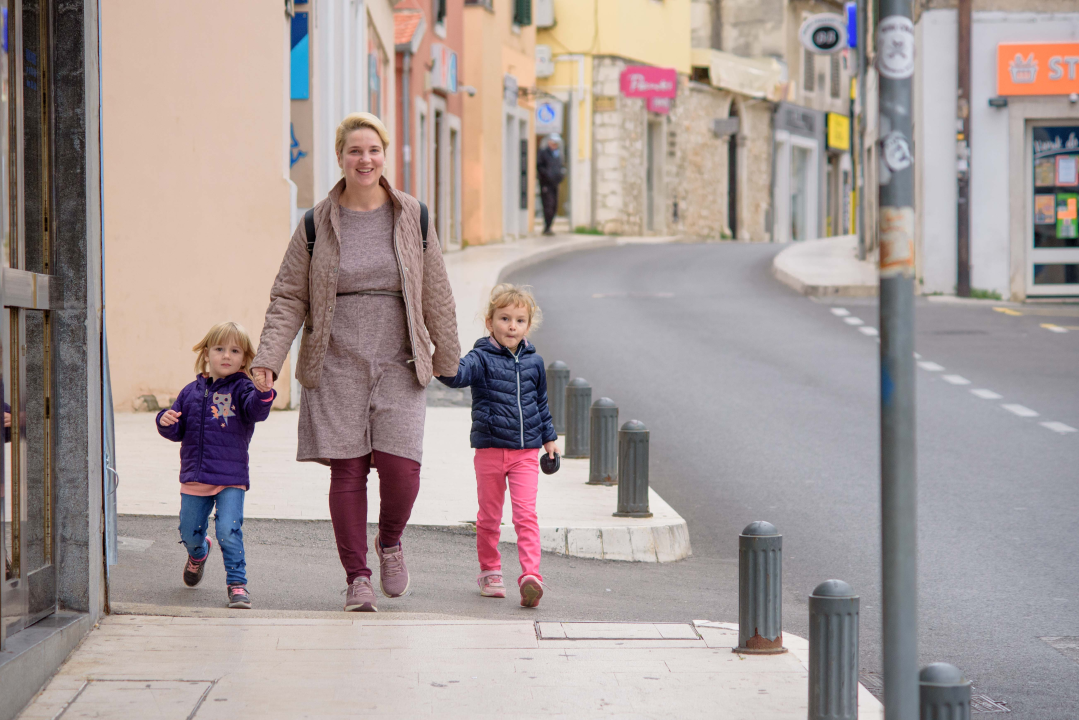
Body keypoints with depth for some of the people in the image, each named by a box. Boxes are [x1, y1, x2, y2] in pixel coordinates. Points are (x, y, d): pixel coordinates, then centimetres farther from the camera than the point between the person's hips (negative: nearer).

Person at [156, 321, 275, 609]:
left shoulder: (241, 388, -4)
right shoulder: (192, 392, 9)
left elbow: (256, 411, -25)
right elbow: (178, 432, 13)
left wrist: (263, 393, -46)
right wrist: (167, 422, -10)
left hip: (231, 479, -4)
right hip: (194, 477, 4)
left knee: (229, 530, -17)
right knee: (189, 533, 14)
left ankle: (237, 583, -5)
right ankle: (199, 553, 48)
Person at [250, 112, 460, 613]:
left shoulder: (412, 218, 5)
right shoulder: (317, 225, 2)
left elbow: (436, 293, 10)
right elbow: (288, 298, 3)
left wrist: (446, 355, 13)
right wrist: (268, 359, -9)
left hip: (398, 365, 0)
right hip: (336, 366, 0)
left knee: (401, 467, -10)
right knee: (347, 472, -1)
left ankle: (390, 542, 21)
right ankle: (357, 578, 10)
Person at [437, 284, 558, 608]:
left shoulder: (533, 362, 6)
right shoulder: (482, 358, -6)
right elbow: (459, 374, -26)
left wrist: (548, 437, 22)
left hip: (526, 450, 1)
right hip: (490, 448, -1)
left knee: (526, 514, -10)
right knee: (489, 516, 10)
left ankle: (531, 575, -16)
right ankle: (489, 571, 27)